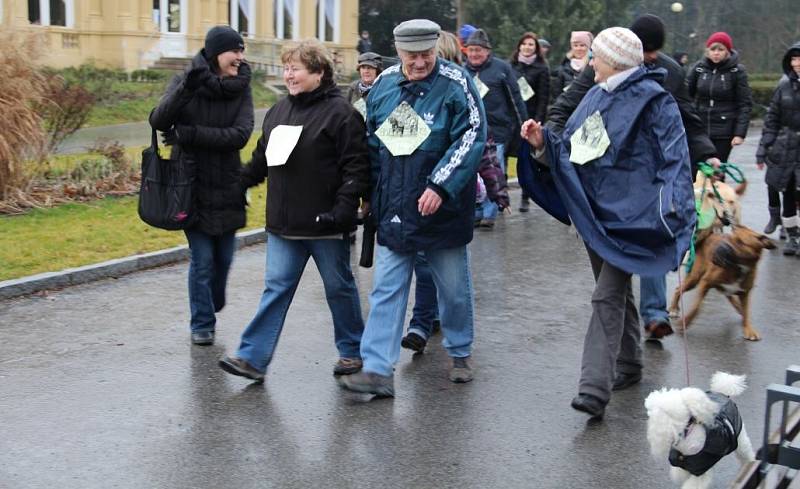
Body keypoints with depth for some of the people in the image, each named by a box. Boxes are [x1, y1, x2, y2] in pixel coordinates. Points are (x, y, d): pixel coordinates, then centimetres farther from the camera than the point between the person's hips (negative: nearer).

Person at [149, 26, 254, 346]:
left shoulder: (241, 90, -2)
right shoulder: (186, 81, -6)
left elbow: (240, 136, -16)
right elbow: (158, 121, -20)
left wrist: (188, 133, -22)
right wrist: (187, 88, -35)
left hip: (227, 187, 2)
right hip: (191, 185, -2)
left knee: (224, 257, 12)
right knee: (202, 259, -1)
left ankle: (211, 307, 39)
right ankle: (202, 323, 15)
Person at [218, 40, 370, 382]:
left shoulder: (340, 113, -10)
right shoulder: (279, 111, 11)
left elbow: (356, 166, -15)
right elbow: (261, 159, 20)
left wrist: (344, 207, -21)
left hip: (325, 225, -5)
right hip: (283, 224, 6)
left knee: (339, 287, 10)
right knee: (276, 289, 5)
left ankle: (352, 351, 27)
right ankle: (253, 357, 5)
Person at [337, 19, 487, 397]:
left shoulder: (456, 83, -11)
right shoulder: (384, 83, 4)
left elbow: (472, 138, -16)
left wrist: (440, 186, -23)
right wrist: (373, 193, 16)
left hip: (442, 209, -3)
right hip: (393, 211, 4)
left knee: (454, 288, 12)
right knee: (386, 289, 1)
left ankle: (460, 353, 33)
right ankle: (378, 370, 3)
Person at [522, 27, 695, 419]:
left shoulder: (653, 101, -10)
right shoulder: (596, 96, 12)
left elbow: (675, 160, -14)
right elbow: (569, 150, 16)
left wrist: (674, 212, -22)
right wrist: (543, 143, -2)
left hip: (628, 215, -8)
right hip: (595, 211, 8)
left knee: (608, 296, -14)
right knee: (616, 291, 19)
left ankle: (595, 388, -17)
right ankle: (628, 363, 36)